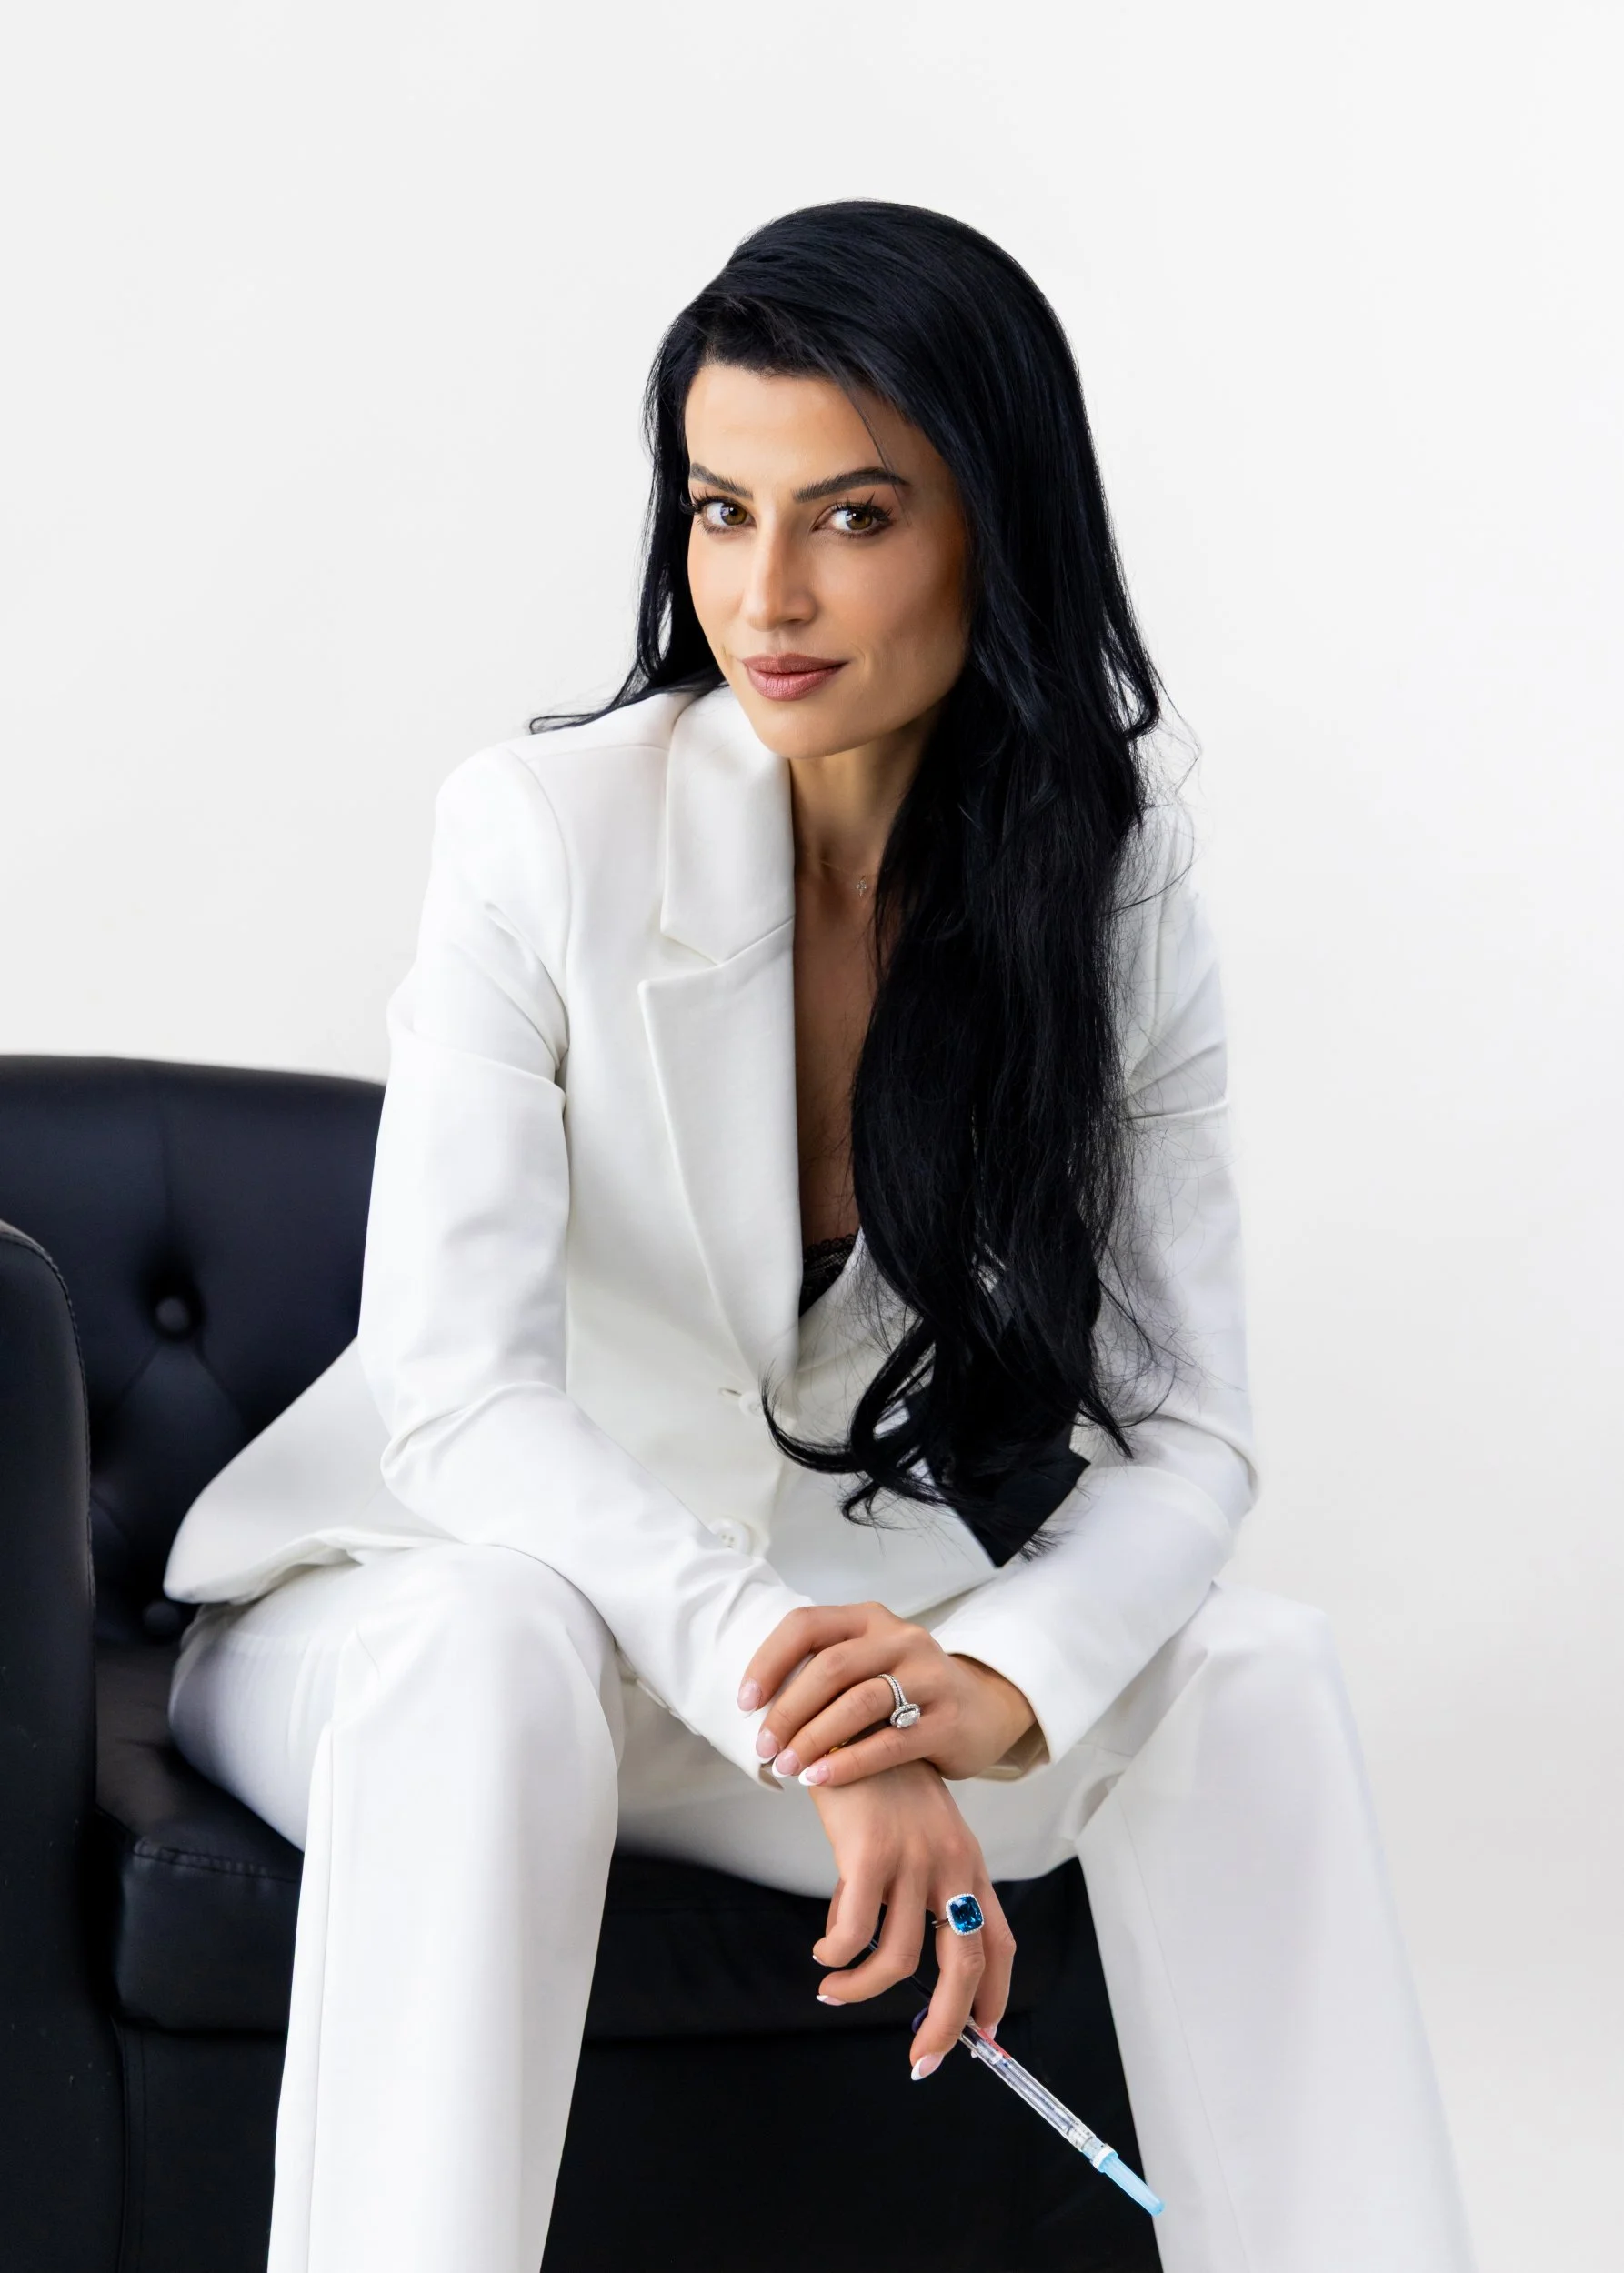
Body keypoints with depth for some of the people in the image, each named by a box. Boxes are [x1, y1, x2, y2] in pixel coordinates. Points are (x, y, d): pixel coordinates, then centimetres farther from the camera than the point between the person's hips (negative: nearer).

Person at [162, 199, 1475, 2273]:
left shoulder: (1116, 896, -5)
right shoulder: (543, 834, -16)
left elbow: (1185, 1433, -9)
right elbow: (458, 1394, -25)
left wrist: (990, 1685, -31)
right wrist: (808, 1716, -39)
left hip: (831, 1647, 3)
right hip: (405, 1609, -3)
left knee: (1247, 1674, -19)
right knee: (495, 1637, -36)